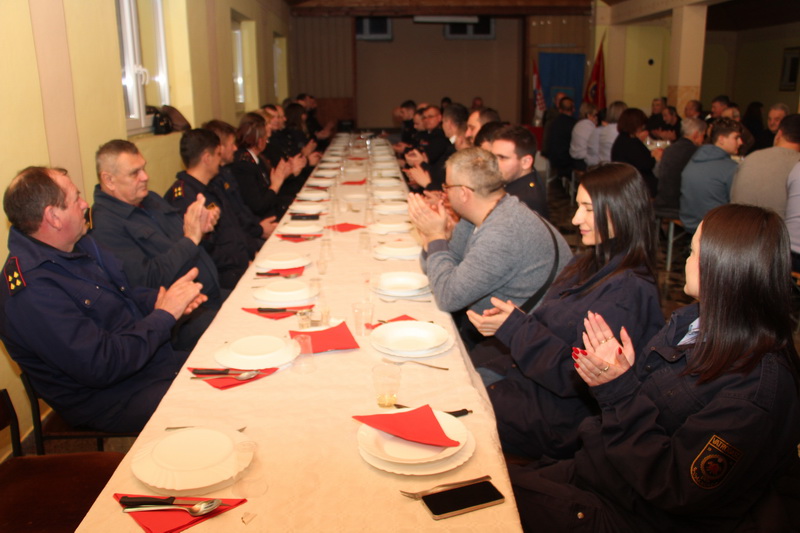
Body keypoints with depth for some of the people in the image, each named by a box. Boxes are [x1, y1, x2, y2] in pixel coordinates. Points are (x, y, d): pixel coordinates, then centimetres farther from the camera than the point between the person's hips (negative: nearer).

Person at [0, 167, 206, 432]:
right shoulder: (32, 291, -25)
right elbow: (101, 366, -27)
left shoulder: (79, 244, 5)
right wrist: (164, 315, -20)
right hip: (109, 398, -9)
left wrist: (160, 299, -7)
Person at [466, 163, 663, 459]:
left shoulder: (627, 293, -24)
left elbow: (576, 376, -25)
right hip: (530, 373, 9)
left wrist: (514, 328, -22)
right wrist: (512, 317, -8)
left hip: (560, 417, -9)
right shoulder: (591, 263, 5)